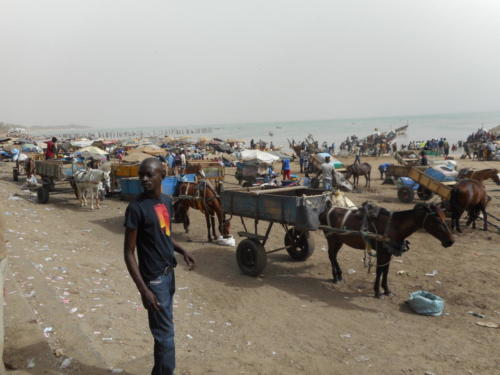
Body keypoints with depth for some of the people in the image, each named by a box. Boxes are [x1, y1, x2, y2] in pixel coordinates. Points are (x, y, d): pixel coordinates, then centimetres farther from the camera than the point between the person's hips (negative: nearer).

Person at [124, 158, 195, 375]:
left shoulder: (166, 201, 5)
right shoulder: (136, 208, -18)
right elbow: (129, 253, -16)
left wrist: (182, 251, 2)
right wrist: (144, 290, -21)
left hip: (169, 273, 7)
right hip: (154, 279, -7)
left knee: (162, 330, 19)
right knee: (165, 335, 0)